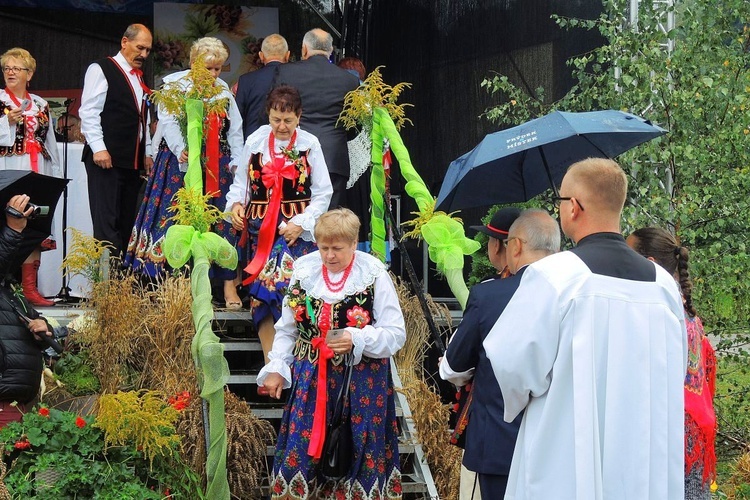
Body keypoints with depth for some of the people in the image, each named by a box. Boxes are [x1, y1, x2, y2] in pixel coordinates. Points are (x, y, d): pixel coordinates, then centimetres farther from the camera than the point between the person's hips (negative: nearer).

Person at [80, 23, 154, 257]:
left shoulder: (139, 77, 20)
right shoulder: (101, 70, -3)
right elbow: (89, 112, -9)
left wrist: (147, 152, 16)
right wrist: (98, 148, -16)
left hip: (133, 160, 8)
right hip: (106, 158, -7)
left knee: (126, 223, 6)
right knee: (106, 221, -10)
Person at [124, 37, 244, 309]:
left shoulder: (224, 90, 14)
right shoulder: (174, 84, 0)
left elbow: (234, 131, 15)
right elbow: (168, 121, -11)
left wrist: (237, 162, 3)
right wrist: (181, 150, -27)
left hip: (217, 164, 3)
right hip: (180, 162, -3)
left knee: (222, 219, -1)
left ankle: (229, 284, 1)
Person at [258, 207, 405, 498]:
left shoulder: (374, 275, -9)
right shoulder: (305, 270, 2)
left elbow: (396, 334, -9)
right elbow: (287, 328, 12)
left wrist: (357, 339, -24)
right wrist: (276, 368, 6)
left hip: (361, 384, -3)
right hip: (310, 380, 3)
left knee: (357, 453, 4)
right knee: (302, 451, 4)